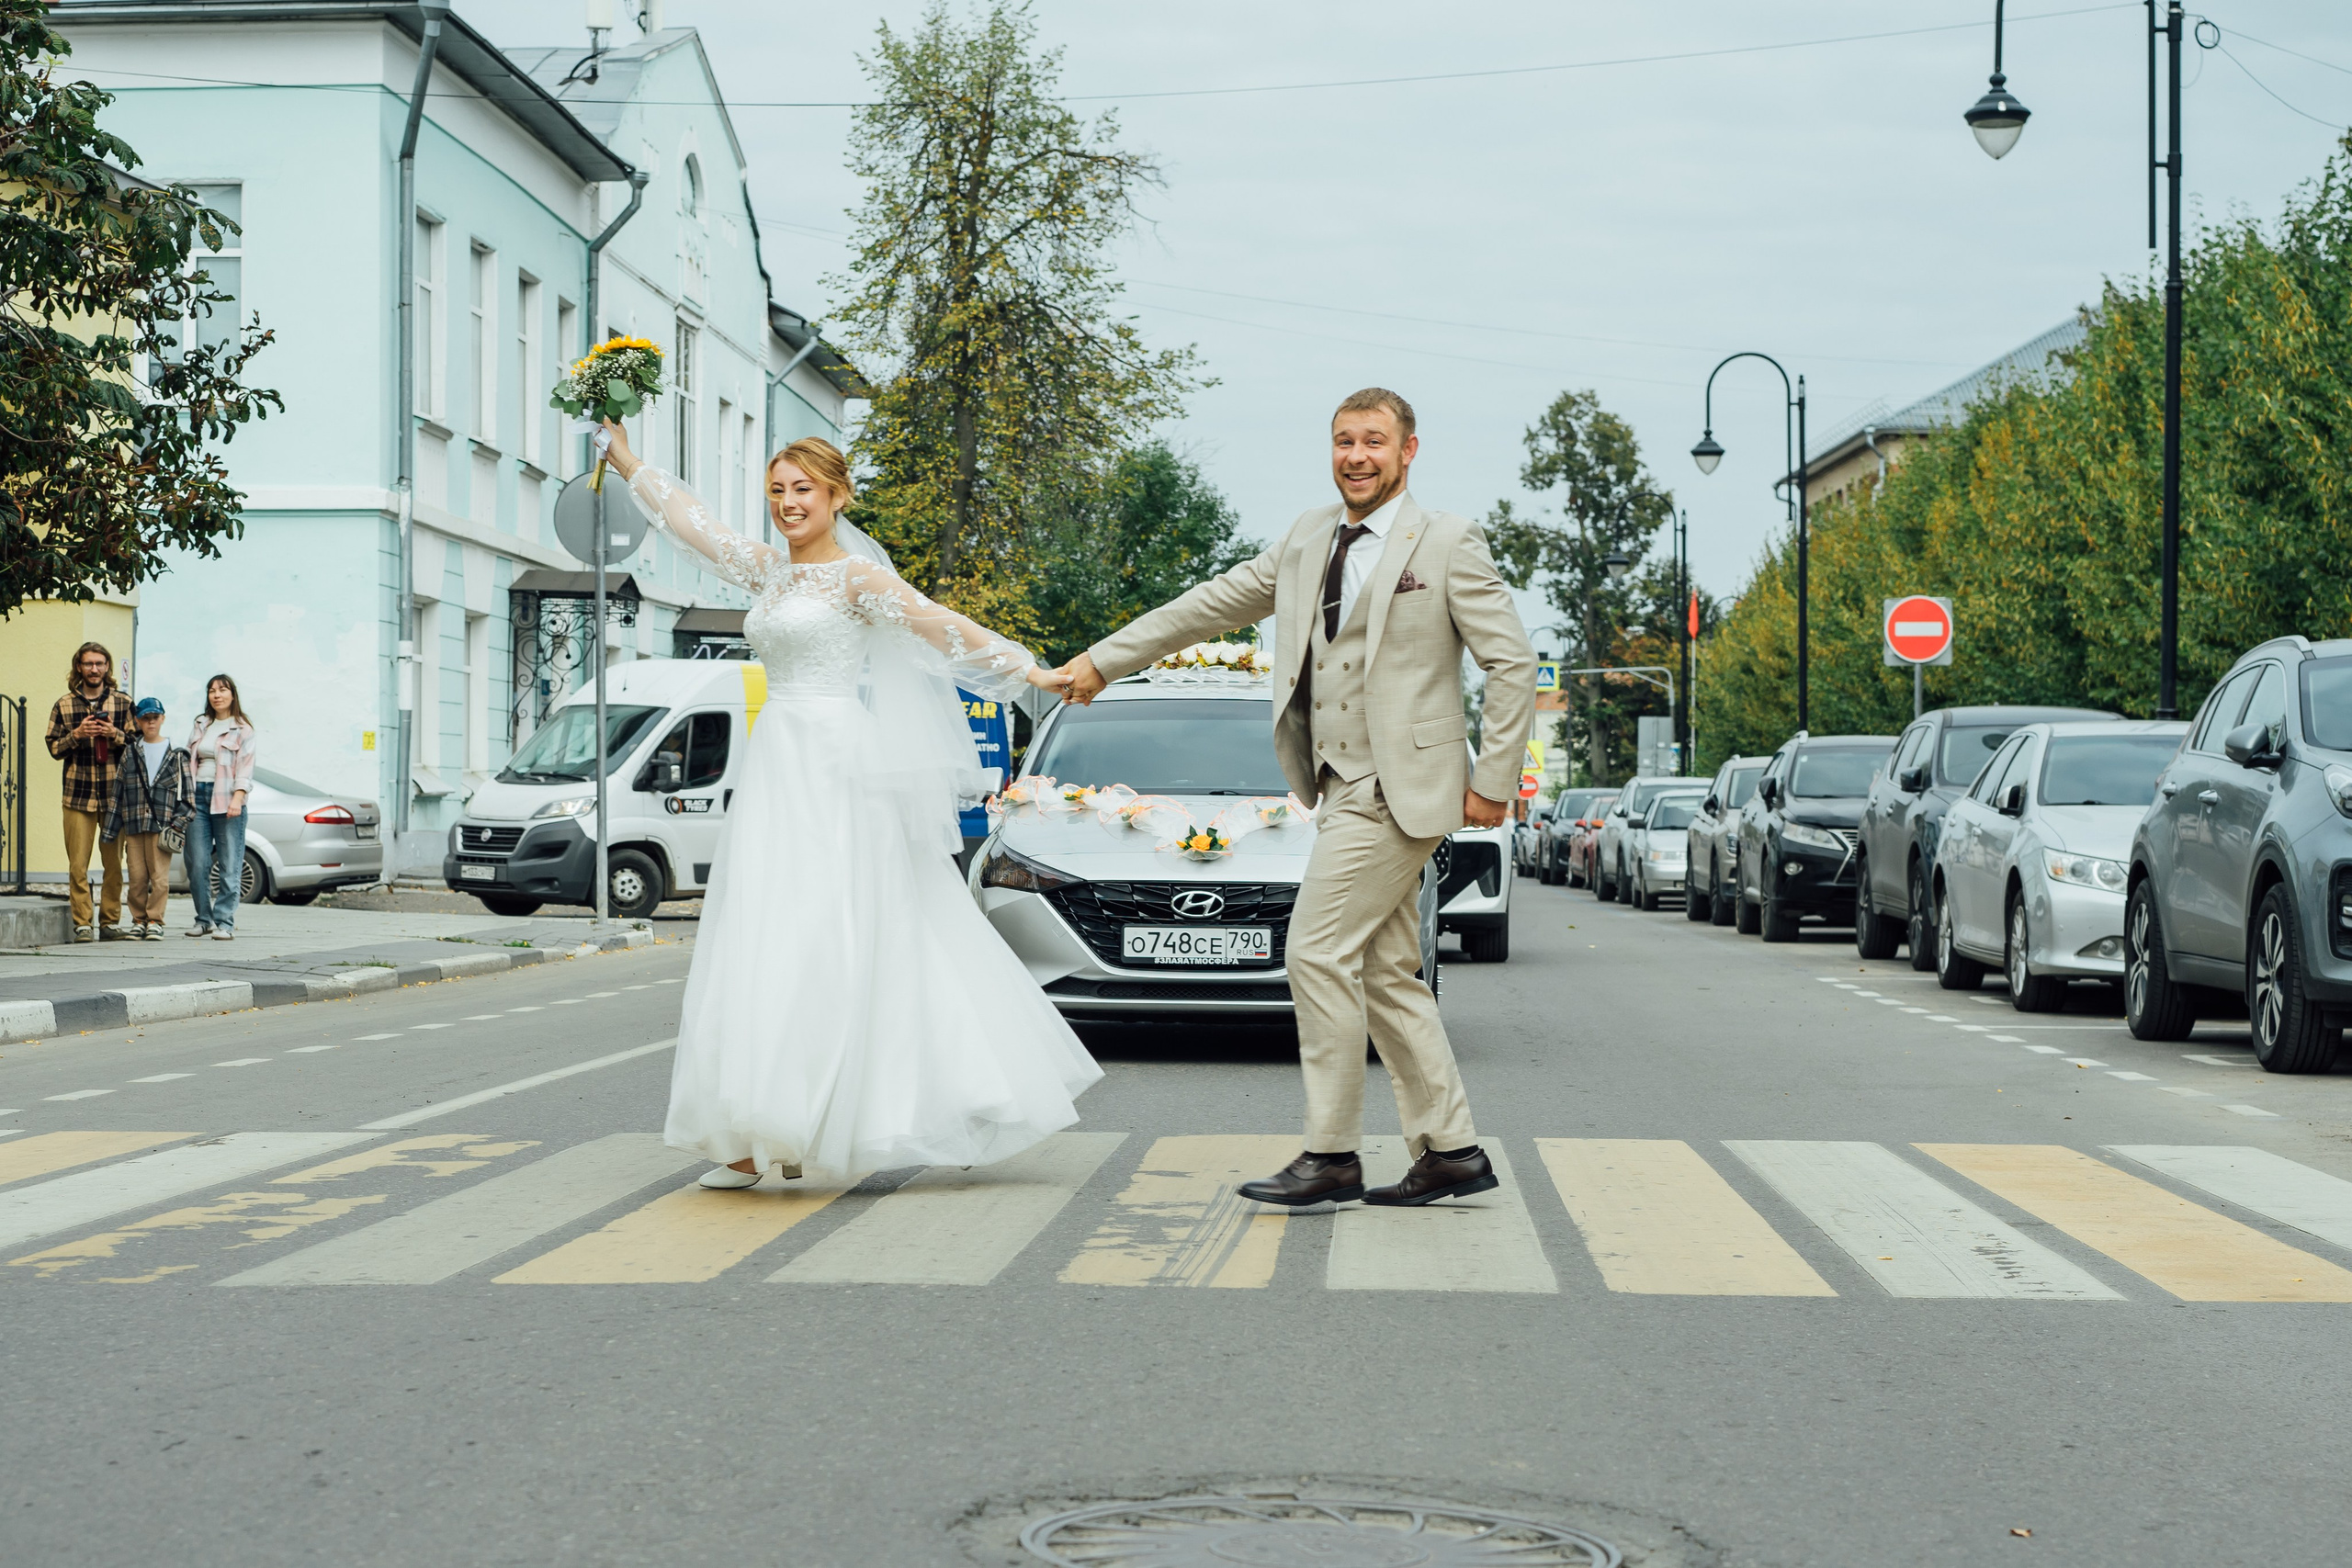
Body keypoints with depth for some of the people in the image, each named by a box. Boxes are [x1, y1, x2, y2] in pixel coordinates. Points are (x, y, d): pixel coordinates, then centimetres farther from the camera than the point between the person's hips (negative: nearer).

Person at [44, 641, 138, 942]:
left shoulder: (123, 703, 9)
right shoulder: (64, 705, 9)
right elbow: (53, 748, 8)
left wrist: (116, 735, -10)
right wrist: (77, 734, -9)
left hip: (115, 795, 0)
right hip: (78, 794, 0)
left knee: (114, 863, 2)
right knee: (78, 864, -4)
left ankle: (110, 921, 10)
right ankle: (82, 924, 0)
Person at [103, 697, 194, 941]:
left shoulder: (175, 754, 7)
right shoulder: (130, 752, 13)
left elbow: (186, 792, 5)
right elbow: (118, 790, 13)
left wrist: (179, 823, -5)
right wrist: (112, 828, 10)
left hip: (161, 825, -2)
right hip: (133, 825, 2)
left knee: (160, 876, -7)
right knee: (136, 876, 1)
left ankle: (155, 920, 1)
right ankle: (139, 919, 12)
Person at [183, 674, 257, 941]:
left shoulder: (242, 729, 4)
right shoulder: (201, 725, 18)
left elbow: (245, 767, -4)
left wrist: (237, 798, -16)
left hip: (226, 798, -4)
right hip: (198, 795, 4)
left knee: (229, 865, -6)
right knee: (197, 863, 0)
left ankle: (225, 922, -3)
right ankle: (204, 919, 10)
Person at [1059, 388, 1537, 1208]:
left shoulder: (1448, 542, -5)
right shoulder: (1307, 539, 14)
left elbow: (1513, 662, -6)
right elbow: (1213, 604, 20)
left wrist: (1492, 781, -10)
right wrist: (1104, 659, 20)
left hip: (1396, 787, -7)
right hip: (1344, 788, 7)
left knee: (1320, 954, -10)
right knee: (1385, 974, 8)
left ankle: (1331, 1155, -4)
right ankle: (1450, 1150, 13)